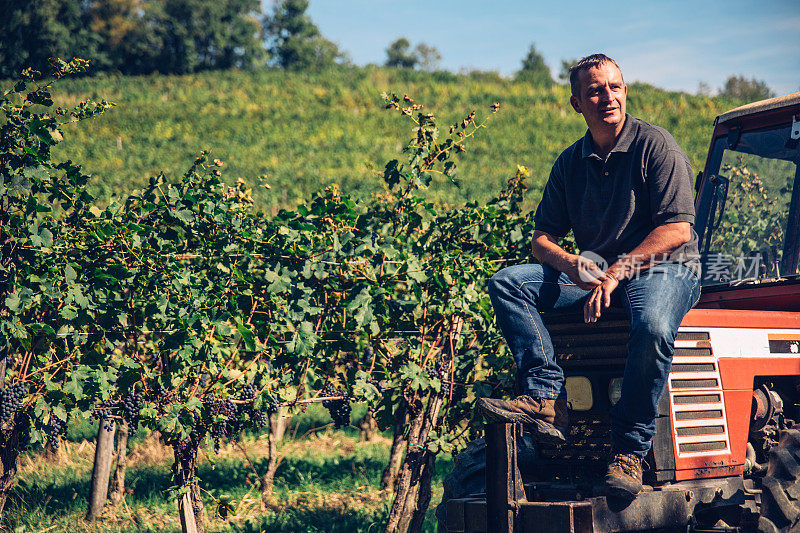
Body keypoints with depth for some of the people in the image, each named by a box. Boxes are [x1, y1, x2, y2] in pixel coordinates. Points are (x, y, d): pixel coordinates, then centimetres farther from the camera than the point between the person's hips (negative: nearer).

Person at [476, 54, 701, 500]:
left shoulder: (657, 146, -4)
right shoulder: (571, 163, 12)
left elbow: (677, 230, -13)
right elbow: (543, 238, 11)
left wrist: (618, 271, -22)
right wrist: (570, 264, -14)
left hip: (664, 267, -5)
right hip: (595, 271, 5)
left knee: (654, 328, -40)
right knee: (507, 283, -15)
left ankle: (629, 451, -25)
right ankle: (547, 399, -28)